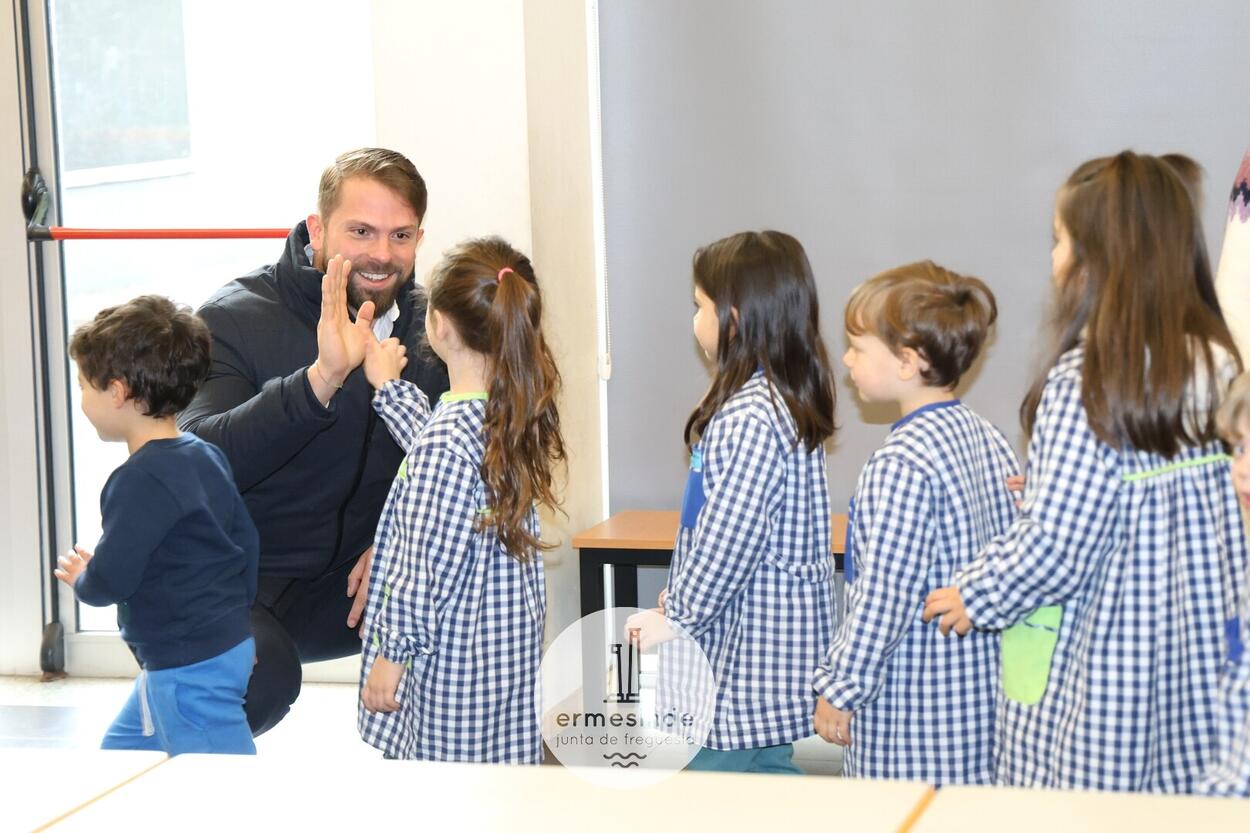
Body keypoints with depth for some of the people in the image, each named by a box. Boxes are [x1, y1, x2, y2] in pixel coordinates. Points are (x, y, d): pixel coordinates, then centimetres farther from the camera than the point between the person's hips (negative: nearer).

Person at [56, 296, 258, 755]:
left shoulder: (141, 480, -22)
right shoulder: (206, 457, 7)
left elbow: (109, 581, -22)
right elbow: (246, 541, 15)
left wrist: (81, 578, 1)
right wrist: (236, 618, 26)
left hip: (192, 669, -11)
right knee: (120, 757, 23)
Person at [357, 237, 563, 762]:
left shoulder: (445, 442, -24)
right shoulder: (523, 409, 1)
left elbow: (426, 566, -20)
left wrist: (393, 655, -9)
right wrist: (389, 387, 31)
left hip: (452, 659, -8)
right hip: (515, 641, 8)